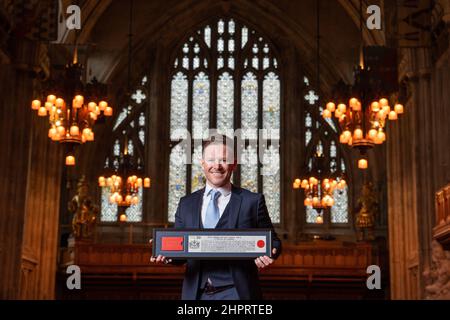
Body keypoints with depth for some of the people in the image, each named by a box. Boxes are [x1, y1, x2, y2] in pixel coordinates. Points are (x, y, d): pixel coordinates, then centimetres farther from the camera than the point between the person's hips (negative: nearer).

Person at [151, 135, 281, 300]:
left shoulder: (252, 201, 2)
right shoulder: (186, 204, 11)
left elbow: (272, 241, 5)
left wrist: (268, 254, -15)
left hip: (235, 292, -2)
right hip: (196, 293, 3)